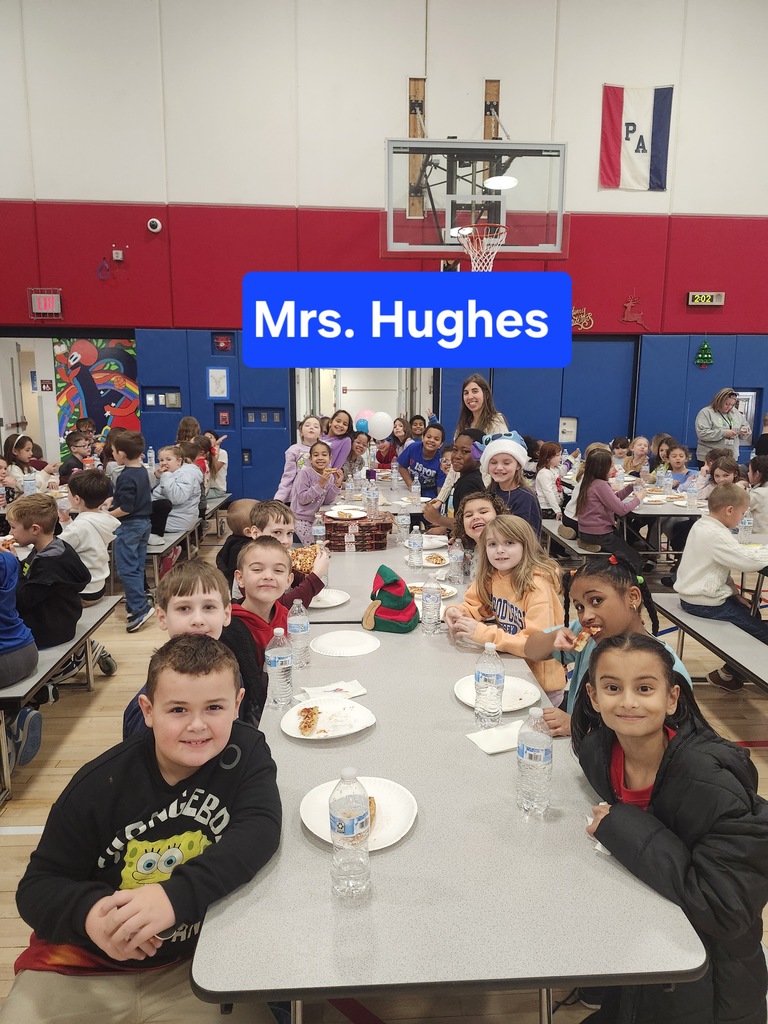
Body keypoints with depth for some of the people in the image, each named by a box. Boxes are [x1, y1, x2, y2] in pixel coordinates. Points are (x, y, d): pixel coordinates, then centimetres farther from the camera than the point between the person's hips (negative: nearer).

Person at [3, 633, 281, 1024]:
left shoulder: (245, 753, -14)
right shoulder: (99, 785, -16)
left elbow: (259, 830, -28)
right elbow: (37, 887, -9)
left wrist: (176, 894, -42)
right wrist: (89, 912, -31)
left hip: (195, 960, 0)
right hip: (82, 968, 0)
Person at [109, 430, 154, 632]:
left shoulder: (126, 477, -21)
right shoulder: (142, 471, 6)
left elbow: (126, 509, -24)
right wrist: (112, 501, 20)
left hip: (129, 526, -9)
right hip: (144, 523, 9)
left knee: (126, 568, -5)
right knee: (137, 566, 15)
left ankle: (139, 607, -8)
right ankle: (135, 603, 23)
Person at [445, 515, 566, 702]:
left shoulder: (536, 585, -23)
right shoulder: (490, 575, -3)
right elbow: (474, 605, 8)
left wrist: (483, 633, -31)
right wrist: (456, 611, -15)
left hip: (538, 680, -6)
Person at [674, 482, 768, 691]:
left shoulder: (702, 525, 8)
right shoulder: (716, 535, -24)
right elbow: (750, 562, -28)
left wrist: (733, 592, 9)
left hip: (694, 594, 10)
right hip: (703, 603, -10)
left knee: (751, 613, 22)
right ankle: (726, 674, 11)